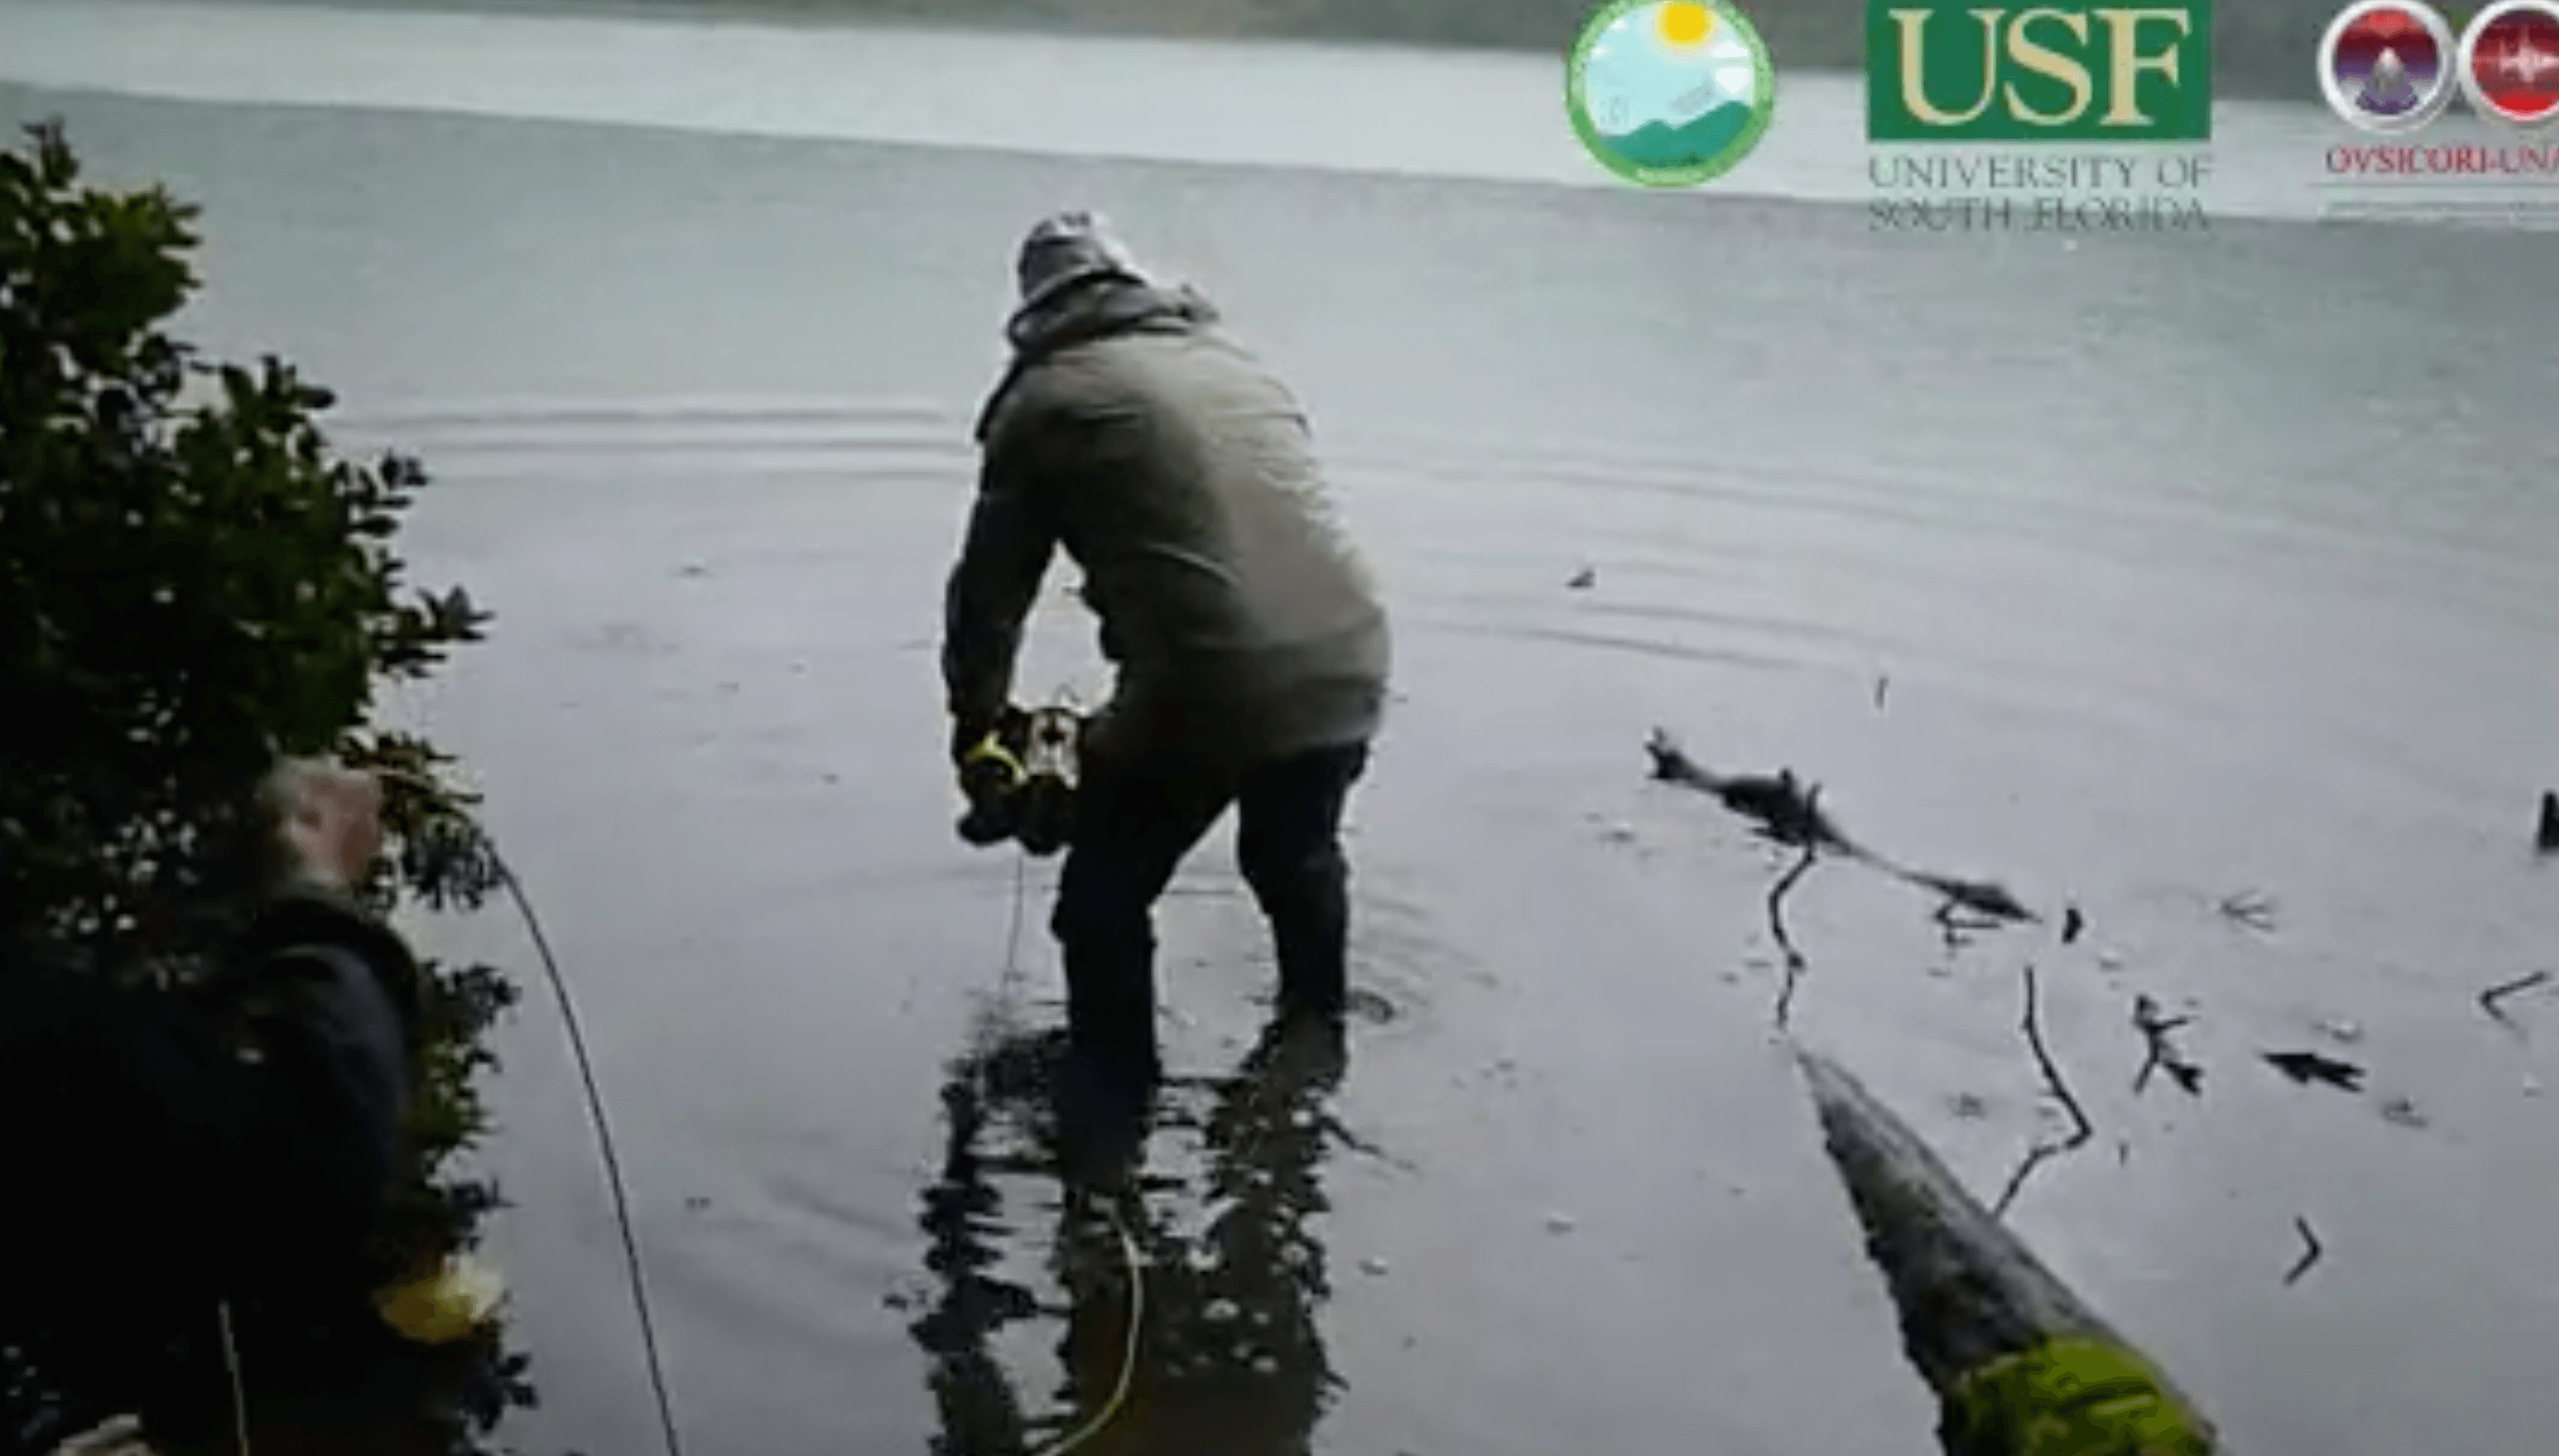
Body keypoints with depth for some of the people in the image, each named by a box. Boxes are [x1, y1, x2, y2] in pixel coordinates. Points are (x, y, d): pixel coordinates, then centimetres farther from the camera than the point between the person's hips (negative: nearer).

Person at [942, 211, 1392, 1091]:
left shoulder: (1048, 396, 5)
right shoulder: (1236, 361, 22)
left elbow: (992, 584, 9)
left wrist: (977, 723, 25)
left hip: (1205, 687, -6)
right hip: (1345, 667, 6)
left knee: (1104, 905, 17)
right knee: (1298, 861, 34)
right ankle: (1317, 1038, 54)